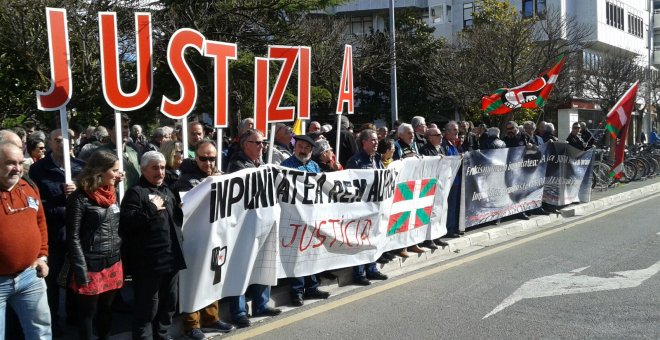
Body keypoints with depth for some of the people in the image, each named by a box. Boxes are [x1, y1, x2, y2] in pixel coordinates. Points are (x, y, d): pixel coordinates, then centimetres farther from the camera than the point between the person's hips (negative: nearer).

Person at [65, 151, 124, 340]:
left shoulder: (112, 194, 8)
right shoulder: (80, 198, -13)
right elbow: (73, 237, -12)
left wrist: (120, 257, 10)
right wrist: (81, 270, -15)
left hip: (113, 262, 6)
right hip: (91, 265, -6)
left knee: (106, 308, 17)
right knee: (87, 312, 8)